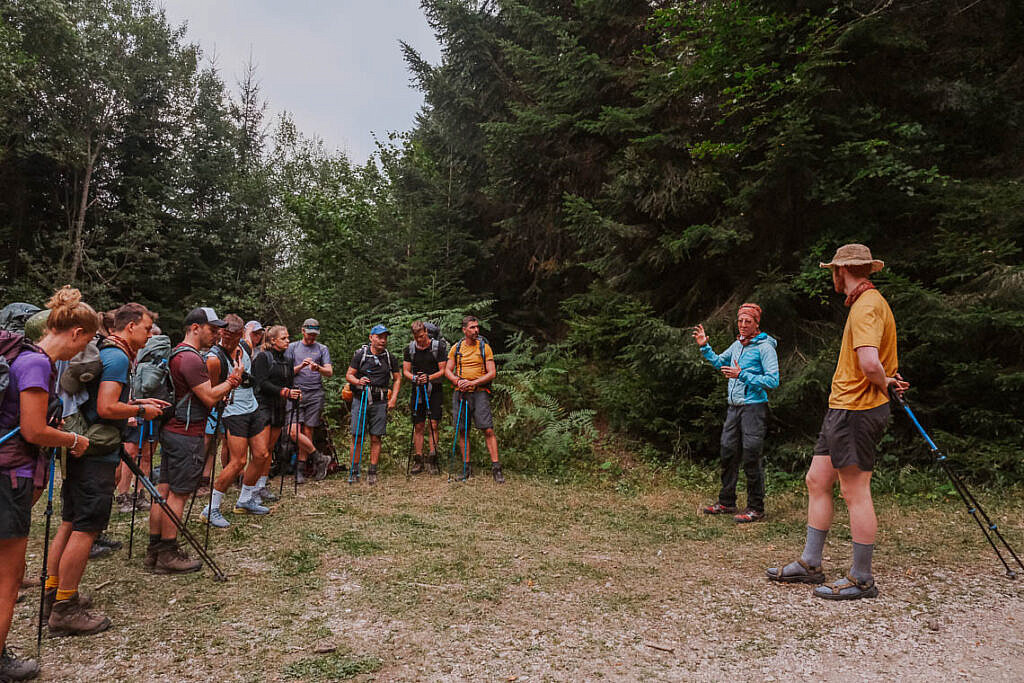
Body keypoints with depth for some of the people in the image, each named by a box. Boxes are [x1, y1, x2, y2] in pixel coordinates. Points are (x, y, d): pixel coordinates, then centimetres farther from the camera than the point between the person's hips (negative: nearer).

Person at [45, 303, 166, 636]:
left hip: (79, 450, 10)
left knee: (70, 523, 17)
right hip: (96, 455, -10)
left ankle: (53, 595, 26)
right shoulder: (117, 357, -15)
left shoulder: (103, 353, 16)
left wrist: (138, 402, 17)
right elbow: (106, 409, -23)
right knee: (86, 529, -4)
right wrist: (141, 410, -8)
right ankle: (65, 609, 3)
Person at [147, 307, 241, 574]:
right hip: (186, 435, -10)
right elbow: (209, 398, -18)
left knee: (164, 489, 12)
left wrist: (228, 384, 7)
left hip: (171, 430, 10)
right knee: (178, 494, -3)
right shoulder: (191, 358, -17)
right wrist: (232, 380, -7)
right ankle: (168, 555, 4)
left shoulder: (176, 354, 17)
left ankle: (154, 550, 20)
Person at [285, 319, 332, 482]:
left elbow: (330, 372, 1)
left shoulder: (322, 349, 12)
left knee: (307, 431, 0)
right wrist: (301, 366, -10)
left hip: (315, 394, 0)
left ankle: (301, 468, 9)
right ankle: (319, 458, -3)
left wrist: (318, 368, -21)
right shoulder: (292, 347, 14)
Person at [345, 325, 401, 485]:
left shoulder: (390, 358, 8)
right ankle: (354, 470, 9)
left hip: (380, 402, 1)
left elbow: (397, 379, 15)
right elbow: (349, 375, 3)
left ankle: (372, 472, 10)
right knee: (356, 436, -1)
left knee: (375, 438, 2)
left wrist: (393, 399, 5)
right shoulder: (360, 354, 1)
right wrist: (358, 381, -18)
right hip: (360, 400, -1)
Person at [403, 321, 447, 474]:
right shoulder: (410, 348, 4)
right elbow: (406, 371, 7)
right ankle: (418, 460, 10)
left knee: (434, 425, -6)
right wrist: (414, 378, -15)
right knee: (418, 426, 4)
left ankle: (432, 460, 0)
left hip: (435, 389, -2)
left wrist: (429, 377, -22)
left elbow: (443, 371, -5)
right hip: (418, 390, 3)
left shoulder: (438, 346, -6)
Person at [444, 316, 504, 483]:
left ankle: (496, 468, -6)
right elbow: (447, 371, 10)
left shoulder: (484, 347, 3)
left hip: (480, 392, -2)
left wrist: (473, 382, -14)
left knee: (488, 430, -9)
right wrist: (458, 381, -10)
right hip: (460, 393, 2)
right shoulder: (456, 348, 9)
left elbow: (492, 373, -2)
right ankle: (466, 467, 15)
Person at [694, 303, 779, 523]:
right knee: (728, 453, 10)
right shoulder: (737, 345, 13)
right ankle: (726, 503, 21)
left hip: (754, 407, -7)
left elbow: (773, 380, -15)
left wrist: (742, 375, -20)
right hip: (734, 407, 7)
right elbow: (719, 362, 30)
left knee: (752, 458, -5)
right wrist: (704, 347, 17)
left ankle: (756, 508, 6)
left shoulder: (765, 347, -8)